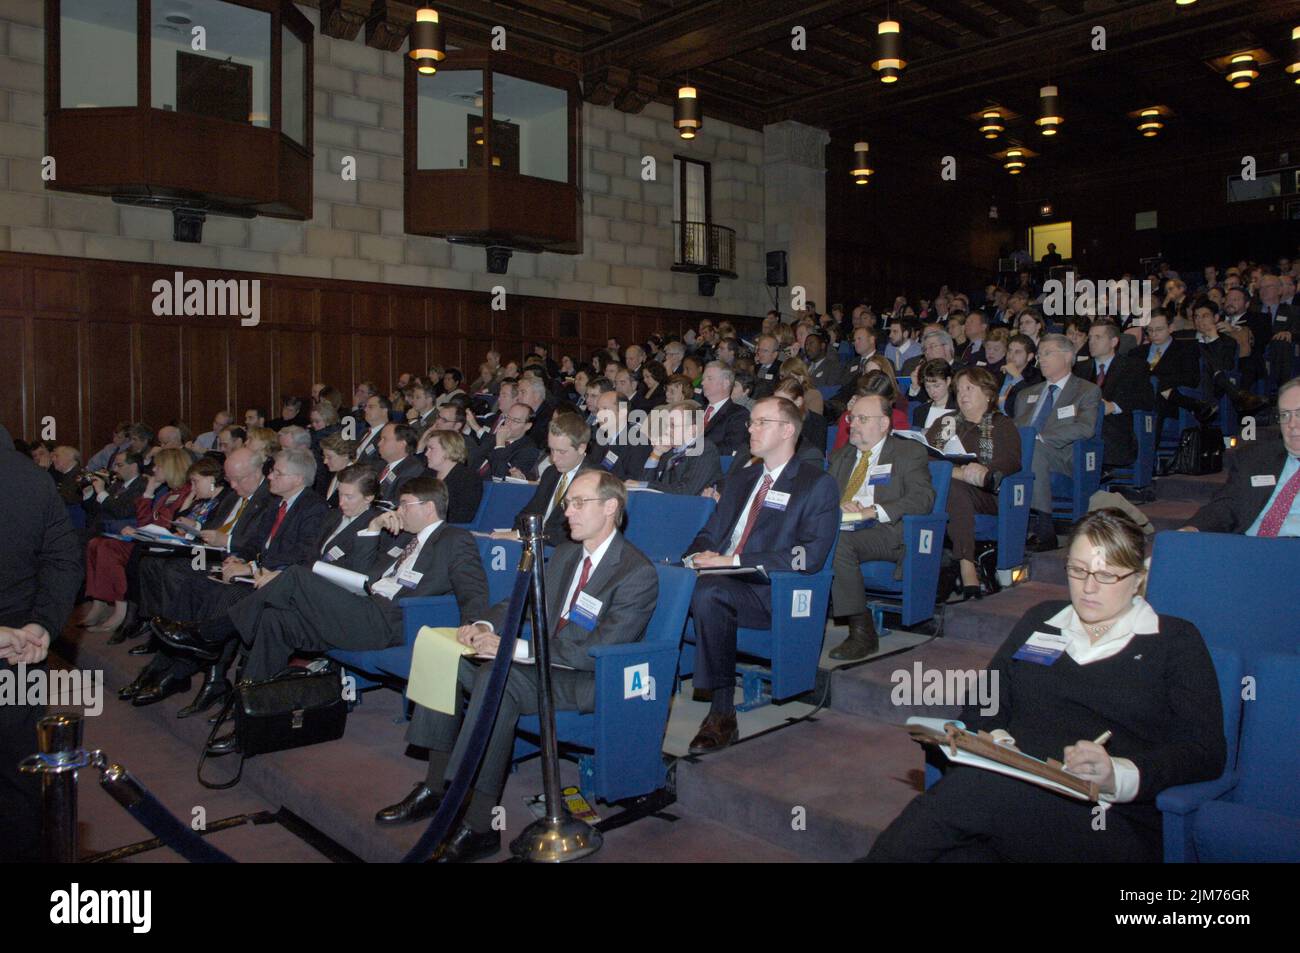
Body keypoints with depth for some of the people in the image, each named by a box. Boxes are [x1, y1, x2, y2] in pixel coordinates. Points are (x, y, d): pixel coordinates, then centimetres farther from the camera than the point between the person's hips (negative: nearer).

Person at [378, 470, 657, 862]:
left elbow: (597, 650, -24)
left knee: (496, 677, -32)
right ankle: (435, 788, 1)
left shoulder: (638, 573, -16)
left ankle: (480, 825, -27)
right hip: (543, 664, 9)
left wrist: (514, 647, -26)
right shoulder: (564, 554, 13)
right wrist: (486, 625, -5)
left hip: (588, 681, -9)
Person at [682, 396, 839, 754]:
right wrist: (700, 555, -3)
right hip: (714, 578, 6)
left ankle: (722, 713, -24)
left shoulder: (817, 485, 4)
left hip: (771, 593, -6)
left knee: (709, 591, -35)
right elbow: (709, 533, 24)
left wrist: (735, 561, -16)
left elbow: (809, 556, -10)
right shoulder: (739, 479, 26)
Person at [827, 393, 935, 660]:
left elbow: (923, 497, -5)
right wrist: (839, 505, -6)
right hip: (840, 529, 5)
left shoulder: (909, 452, 10)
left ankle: (862, 632, -26)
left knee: (837, 542, -35)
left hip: (885, 533, -5)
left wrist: (874, 510, -16)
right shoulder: (841, 456, 28)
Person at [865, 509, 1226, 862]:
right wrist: (991, 739, -4)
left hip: (1109, 821, -2)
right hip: (1011, 798, 3)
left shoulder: (1175, 640, 12)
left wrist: (1120, 775, -17)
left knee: (965, 790, -35)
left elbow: (1207, 752, 1)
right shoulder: (1040, 620, 24)